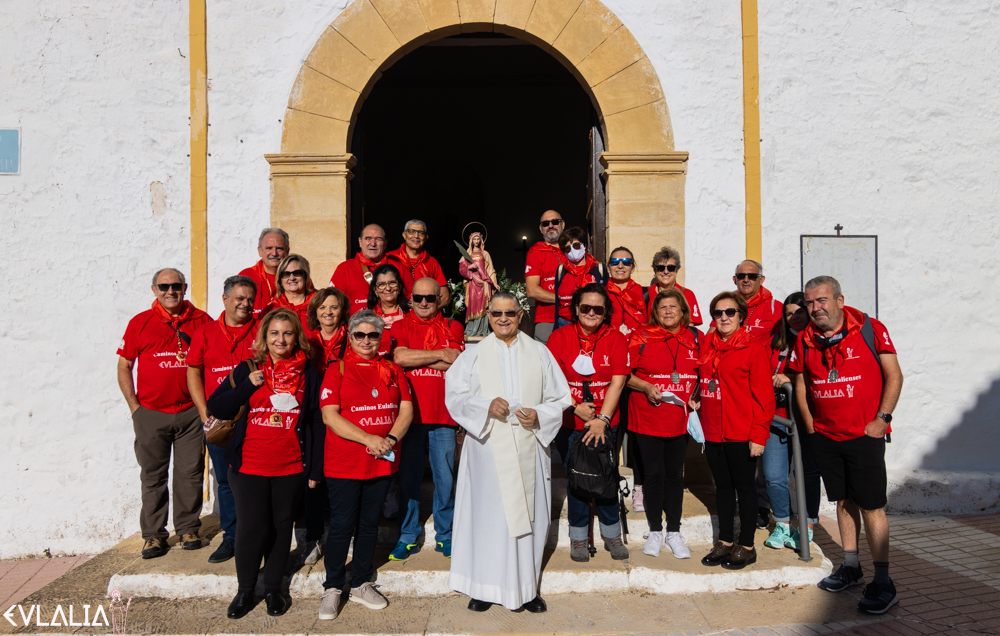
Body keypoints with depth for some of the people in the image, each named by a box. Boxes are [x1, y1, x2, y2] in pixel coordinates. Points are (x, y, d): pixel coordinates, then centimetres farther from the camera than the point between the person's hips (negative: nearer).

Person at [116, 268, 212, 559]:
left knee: (190, 473, 7)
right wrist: (134, 407, -1)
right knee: (153, 476, 8)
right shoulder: (140, 323, 2)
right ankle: (154, 534, 19)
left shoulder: (201, 320, 3)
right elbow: (124, 366, 6)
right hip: (151, 414, 0)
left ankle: (188, 528, 21)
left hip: (190, 412, 0)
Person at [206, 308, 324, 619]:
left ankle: (273, 588, 27)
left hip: (291, 467, 1)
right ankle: (244, 590, 22)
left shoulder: (309, 374, 3)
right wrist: (248, 386, -12)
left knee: (281, 526, 10)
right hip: (249, 465, 0)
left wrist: (315, 467, 2)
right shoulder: (247, 370, 3)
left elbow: (315, 423, 5)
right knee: (251, 527, -1)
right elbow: (216, 408, 2)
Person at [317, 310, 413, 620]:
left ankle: (361, 584, 29)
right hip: (344, 463, -4)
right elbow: (329, 415, -11)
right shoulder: (338, 369, -2)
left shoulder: (393, 370, 9)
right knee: (341, 525, 2)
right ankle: (332, 589, 20)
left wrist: (391, 438, -13)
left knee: (369, 522, 14)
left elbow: (406, 409, 4)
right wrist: (367, 439, -19)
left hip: (383, 461, 4)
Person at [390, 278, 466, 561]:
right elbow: (399, 357, -12)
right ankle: (408, 536, 21)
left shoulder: (453, 327, 8)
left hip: (442, 415, 0)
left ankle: (444, 535, 22)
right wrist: (439, 354, -8)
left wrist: (416, 358, -8)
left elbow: (457, 363, -7)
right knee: (408, 476, 7)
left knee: (445, 477, 6)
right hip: (409, 413, 0)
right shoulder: (400, 326, 7)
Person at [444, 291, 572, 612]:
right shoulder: (474, 354, 7)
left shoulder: (539, 352, 9)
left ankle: (526, 587, 20)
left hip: (529, 448, 1)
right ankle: (485, 585, 16)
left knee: (528, 515, 5)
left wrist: (539, 415, -10)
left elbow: (559, 398, 9)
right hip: (488, 446, -1)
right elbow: (454, 396, -2)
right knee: (488, 513, 1)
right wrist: (486, 406, -18)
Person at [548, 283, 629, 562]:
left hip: (605, 422, 0)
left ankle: (612, 535, 25)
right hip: (569, 423, 0)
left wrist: (602, 418, -12)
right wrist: (575, 407, -12)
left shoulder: (616, 338, -1)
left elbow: (617, 382, -6)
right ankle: (578, 537, 23)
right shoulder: (560, 337, -2)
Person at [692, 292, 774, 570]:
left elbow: (763, 395, -11)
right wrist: (698, 399, 5)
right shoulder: (706, 346, 8)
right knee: (723, 486, 15)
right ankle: (724, 542, 27)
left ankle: (746, 546, 20)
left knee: (744, 486, 7)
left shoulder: (753, 349, -9)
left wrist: (759, 435, -14)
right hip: (712, 431, 6)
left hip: (741, 433, -5)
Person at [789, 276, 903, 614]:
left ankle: (883, 583, 6)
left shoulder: (870, 329, -7)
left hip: (865, 435, -4)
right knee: (843, 501, 13)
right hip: (825, 437, 4)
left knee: (871, 506, -3)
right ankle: (851, 568, 26)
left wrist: (882, 419, -11)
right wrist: (811, 428, 6)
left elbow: (894, 376, -5)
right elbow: (801, 387, 12)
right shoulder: (804, 340, 4)